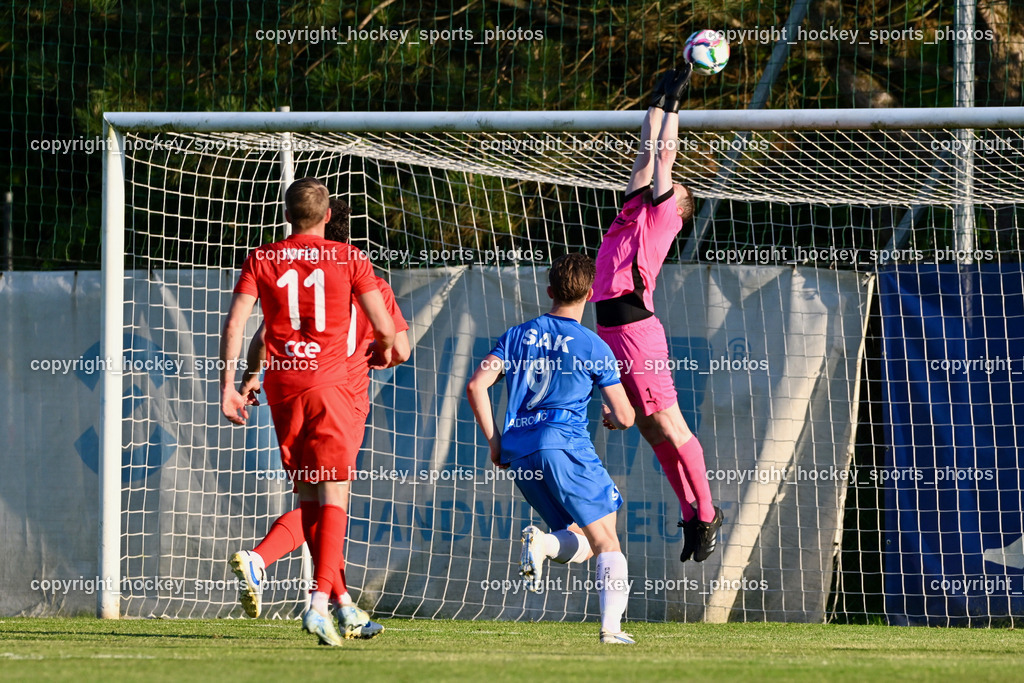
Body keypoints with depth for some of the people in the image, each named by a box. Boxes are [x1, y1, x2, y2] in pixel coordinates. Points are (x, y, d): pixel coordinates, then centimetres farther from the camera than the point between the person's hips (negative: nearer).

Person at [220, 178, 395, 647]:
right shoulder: (348, 259, 1)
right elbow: (385, 330, 0)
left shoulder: (261, 260, 6)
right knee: (333, 494, -6)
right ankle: (320, 602, -21)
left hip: (280, 385, 3)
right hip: (330, 381, -3)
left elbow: (234, 325, -3)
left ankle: (339, 596, 18)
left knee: (309, 495, 13)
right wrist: (382, 353, 22)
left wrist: (227, 386, 1)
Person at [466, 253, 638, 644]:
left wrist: (494, 442, 9)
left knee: (582, 544, 14)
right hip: (565, 444, -5)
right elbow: (624, 417, 3)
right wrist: (611, 417, 27)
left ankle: (541, 543, -19)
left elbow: (476, 386, 4)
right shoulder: (594, 347, 1)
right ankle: (611, 627, -16)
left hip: (518, 451, 5)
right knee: (607, 542, 2)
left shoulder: (518, 336, 13)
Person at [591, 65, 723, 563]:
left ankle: (706, 514, 1)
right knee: (652, 431, 8)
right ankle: (692, 513, 12)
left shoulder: (663, 214, 2)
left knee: (668, 426, -5)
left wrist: (673, 102, 15)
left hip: (636, 328, -8)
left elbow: (664, 157, 5)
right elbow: (650, 153, 27)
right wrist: (659, 101, 29)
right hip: (609, 329, 8)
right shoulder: (635, 210, 21)